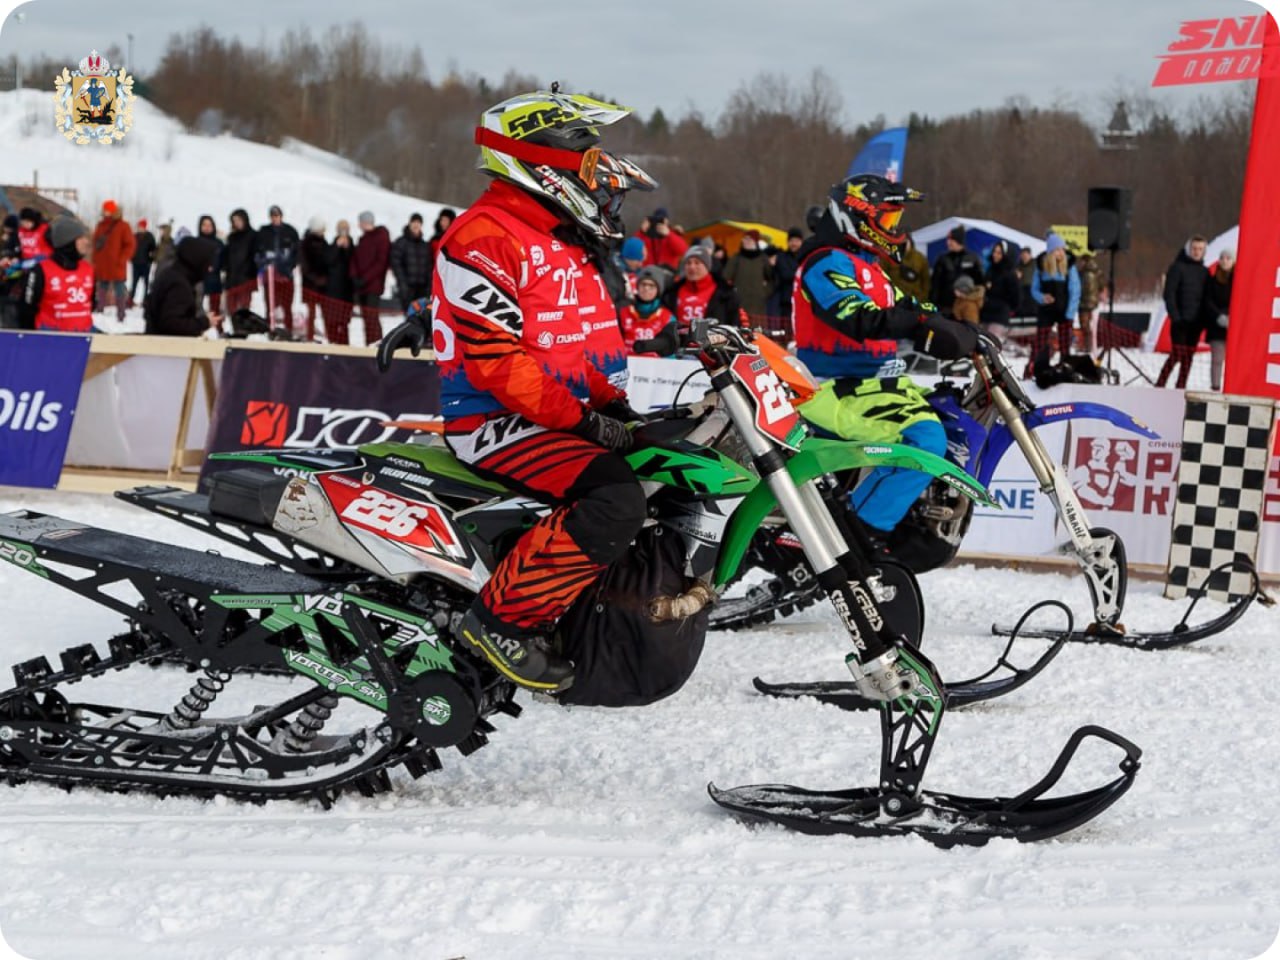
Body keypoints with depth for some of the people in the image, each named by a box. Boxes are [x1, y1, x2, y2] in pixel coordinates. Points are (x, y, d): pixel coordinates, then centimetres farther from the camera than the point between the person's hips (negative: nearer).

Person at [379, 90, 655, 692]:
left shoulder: (565, 244, 17)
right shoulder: (485, 238, -15)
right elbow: (493, 357, -22)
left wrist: (614, 404, 8)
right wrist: (580, 419, -22)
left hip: (557, 414, 10)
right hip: (493, 422, -10)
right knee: (615, 501, -31)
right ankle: (501, 617, -24)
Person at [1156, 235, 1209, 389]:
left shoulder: (1205, 271, 14)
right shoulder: (1177, 267, -2)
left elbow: (1207, 297, 15)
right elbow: (1169, 294, -7)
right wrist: (1175, 316, -15)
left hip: (1195, 322, 5)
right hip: (1180, 320, -5)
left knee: (1189, 356, 4)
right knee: (1177, 354, -11)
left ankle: (1181, 388, 9)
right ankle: (1159, 385, -5)